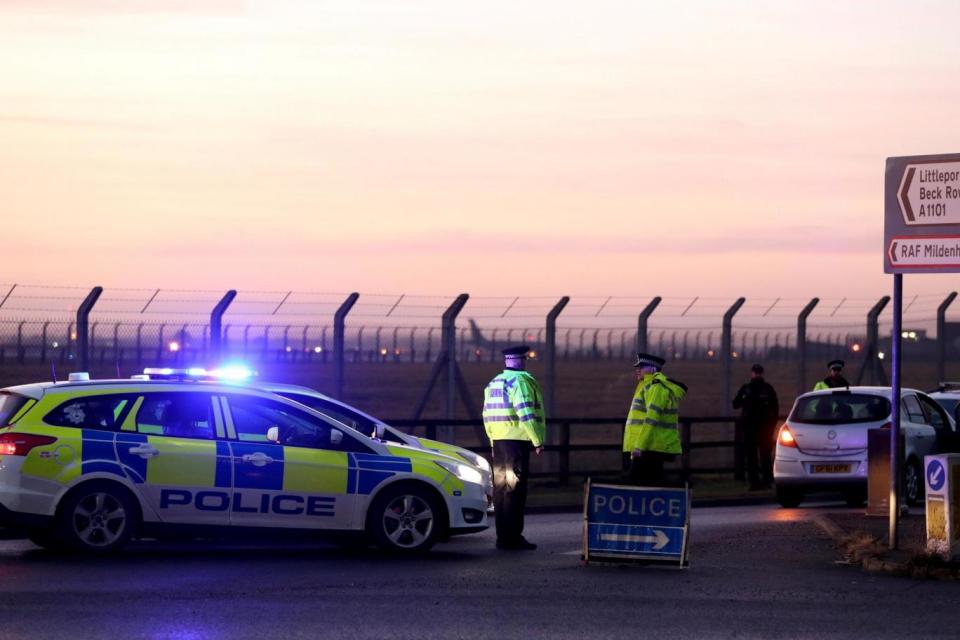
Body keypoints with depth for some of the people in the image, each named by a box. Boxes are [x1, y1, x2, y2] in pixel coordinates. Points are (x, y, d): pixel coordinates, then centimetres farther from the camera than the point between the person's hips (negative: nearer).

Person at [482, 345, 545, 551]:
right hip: (517, 440, -8)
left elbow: (488, 414, 16)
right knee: (515, 488, -7)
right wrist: (538, 441, -15)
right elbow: (526, 413, -18)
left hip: (498, 441, 8)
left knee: (501, 488, 11)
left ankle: (503, 537, 15)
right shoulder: (521, 381, -11)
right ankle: (512, 538, -8)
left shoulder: (494, 383, 16)